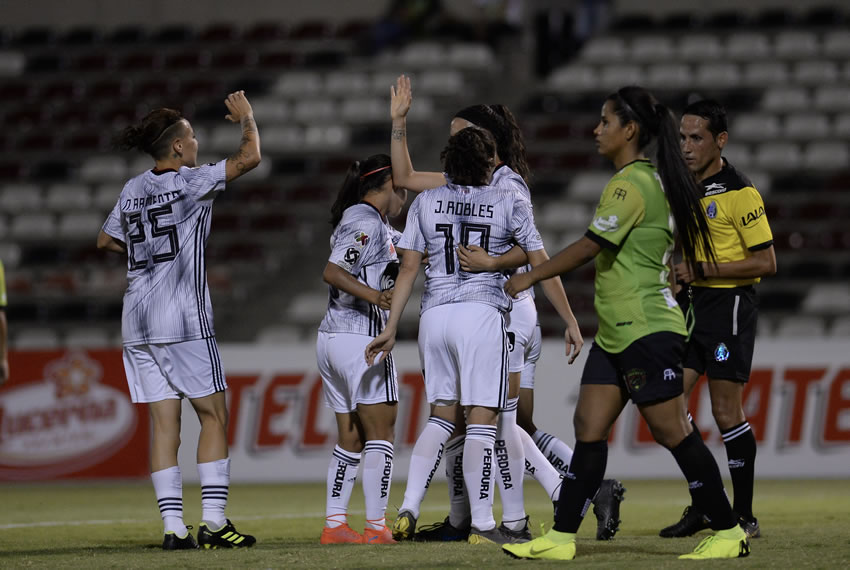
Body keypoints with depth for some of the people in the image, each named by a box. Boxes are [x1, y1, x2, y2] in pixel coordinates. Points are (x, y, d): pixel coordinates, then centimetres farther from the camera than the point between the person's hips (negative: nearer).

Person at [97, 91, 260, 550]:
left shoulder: (132, 189, 11)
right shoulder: (189, 182, -7)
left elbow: (106, 240, 24)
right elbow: (250, 157, -9)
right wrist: (246, 119, 8)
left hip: (137, 320, 6)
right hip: (183, 321, -6)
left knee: (163, 421, 4)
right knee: (213, 414, 0)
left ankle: (173, 526, 0)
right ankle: (214, 521, -6)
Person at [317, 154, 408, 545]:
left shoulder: (354, 220, 18)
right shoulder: (368, 223, -12)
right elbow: (332, 272, -24)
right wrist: (375, 295, -35)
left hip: (332, 338, 10)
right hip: (362, 337, -10)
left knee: (350, 440, 11)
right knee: (380, 435, -5)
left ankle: (334, 525, 10)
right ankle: (376, 527, -7)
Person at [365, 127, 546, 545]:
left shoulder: (426, 202, 10)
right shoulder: (509, 202, 4)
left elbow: (408, 267, 8)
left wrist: (391, 328, 12)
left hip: (434, 315, 4)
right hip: (481, 312, -4)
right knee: (482, 420, -4)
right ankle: (481, 524, -6)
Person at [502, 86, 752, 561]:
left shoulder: (630, 184, -15)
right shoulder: (654, 180, 15)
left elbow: (590, 246, -17)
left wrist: (530, 276, -7)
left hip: (646, 330, -10)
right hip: (616, 333, 10)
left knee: (672, 432, -6)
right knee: (589, 428, 5)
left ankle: (729, 532, 1)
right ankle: (561, 538, 5)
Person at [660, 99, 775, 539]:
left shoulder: (739, 193, -12)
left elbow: (766, 263, -14)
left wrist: (702, 270, -18)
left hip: (729, 304, -7)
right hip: (690, 305, 7)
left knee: (726, 411, -5)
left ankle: (744, 516, 4)